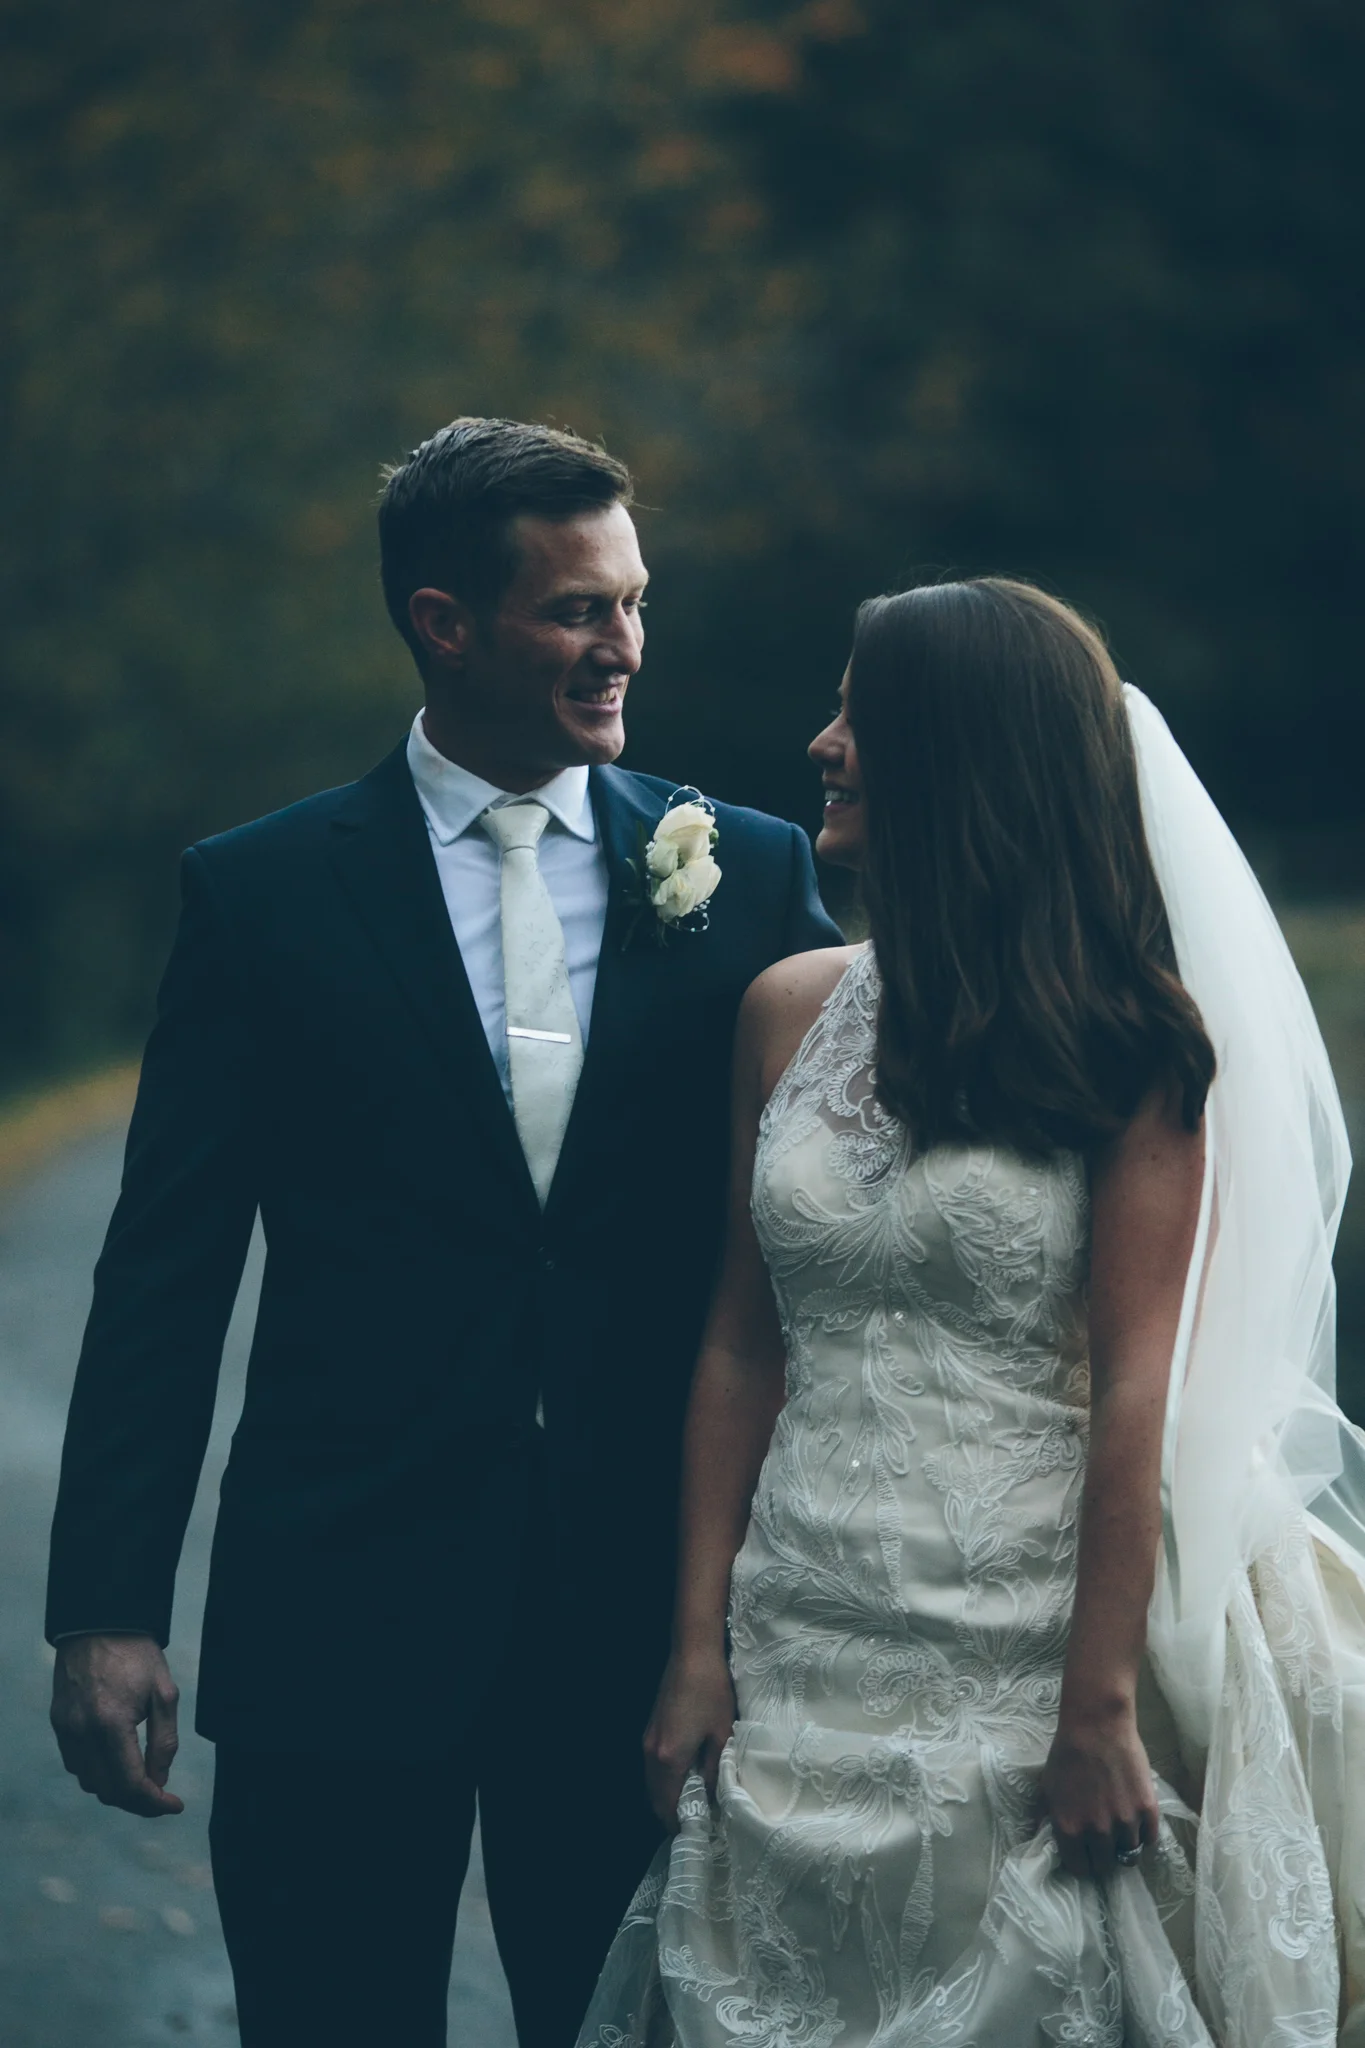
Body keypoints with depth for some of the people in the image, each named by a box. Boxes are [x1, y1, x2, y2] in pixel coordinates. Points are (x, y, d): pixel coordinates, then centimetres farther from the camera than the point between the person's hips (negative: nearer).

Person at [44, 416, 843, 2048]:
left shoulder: (750, 879, 5)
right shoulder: (262, 893, 1)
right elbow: (165, 1270, 0)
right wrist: (106, 1609, -6)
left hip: (650, 1606, 1)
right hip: (343, 1607, -1)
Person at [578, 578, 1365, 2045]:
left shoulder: (1125, 1045, -8)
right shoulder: (792, 1012, 6)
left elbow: (1134, 1390, -11)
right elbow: (741, 1347, 8)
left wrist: (1099, 1712, -14)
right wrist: (700, 1646, 3)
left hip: (1021, 1677, -4)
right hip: (804, 1652, 4)